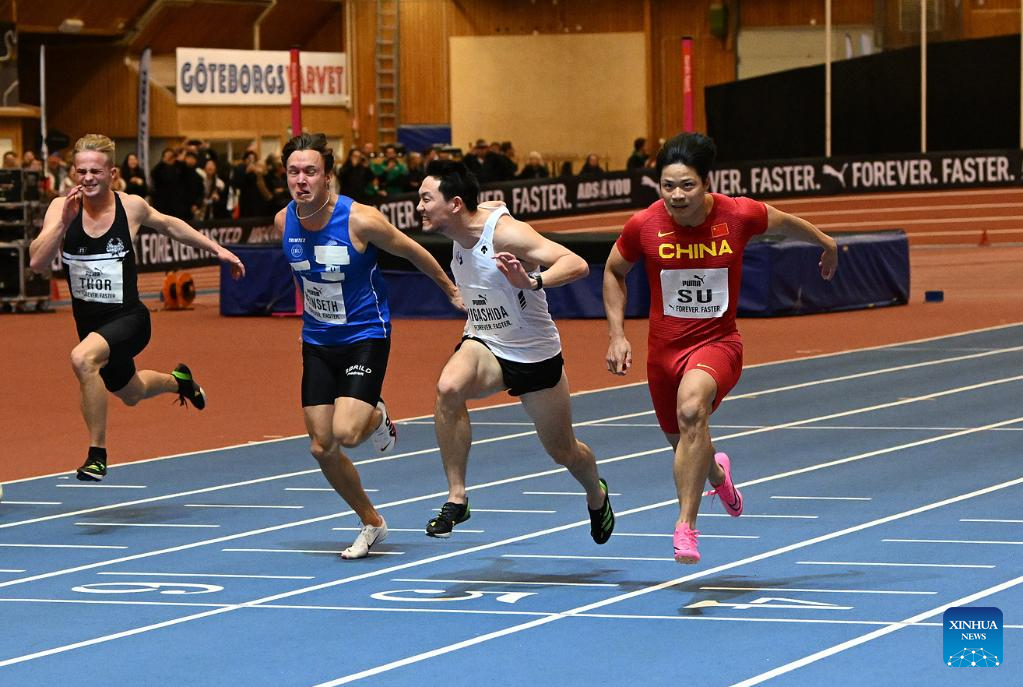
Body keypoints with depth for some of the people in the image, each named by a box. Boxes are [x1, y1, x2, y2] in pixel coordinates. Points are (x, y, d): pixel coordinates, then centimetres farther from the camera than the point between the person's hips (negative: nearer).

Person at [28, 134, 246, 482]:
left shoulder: (132, 206, -9)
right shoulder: (61, 208, -10)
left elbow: (168, 225, 13)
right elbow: (38, 263, -21)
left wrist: (216, 249, 16)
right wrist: (64, 221, -32)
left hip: (128, 317, -4)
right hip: (88, 321, 4)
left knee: (82, 358, -34)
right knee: (130, 393, 28)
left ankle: (97, 453, -21)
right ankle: (177, 380, 64)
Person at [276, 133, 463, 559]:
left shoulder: (360, 220, -21)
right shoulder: (284, 222, -7)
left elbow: (412, 252, -4)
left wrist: (452, 291, 8)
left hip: (365, 336, -5)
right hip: (317, 342, 5)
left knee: (346, 434, -22)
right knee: (321, 449, 4)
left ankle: (377, 418, 16)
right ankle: (371, 524, 26)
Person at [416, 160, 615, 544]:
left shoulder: (504, 232, -27)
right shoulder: (459, 232, -5)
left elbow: (576, 265, -34)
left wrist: (532, 281, -52)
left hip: (535, 355, -4)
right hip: (484, 344, 4)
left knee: (563, 452, 14)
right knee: (449, 387, -32)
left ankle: (596, 495, 50)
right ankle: (456, 499, -24)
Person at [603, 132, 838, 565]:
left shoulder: (740, 216, -14)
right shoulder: (643, 226, -12)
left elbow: (784, 223, 9)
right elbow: (613, 272, 9)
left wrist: (825, 244, 27)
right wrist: (617, 335, 0)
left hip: (718, 342, -3)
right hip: (664, 347, 3)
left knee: (691, 409, -34)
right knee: (681, 442, 19)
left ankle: (686, 525, -30)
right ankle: (716, 473, 59)